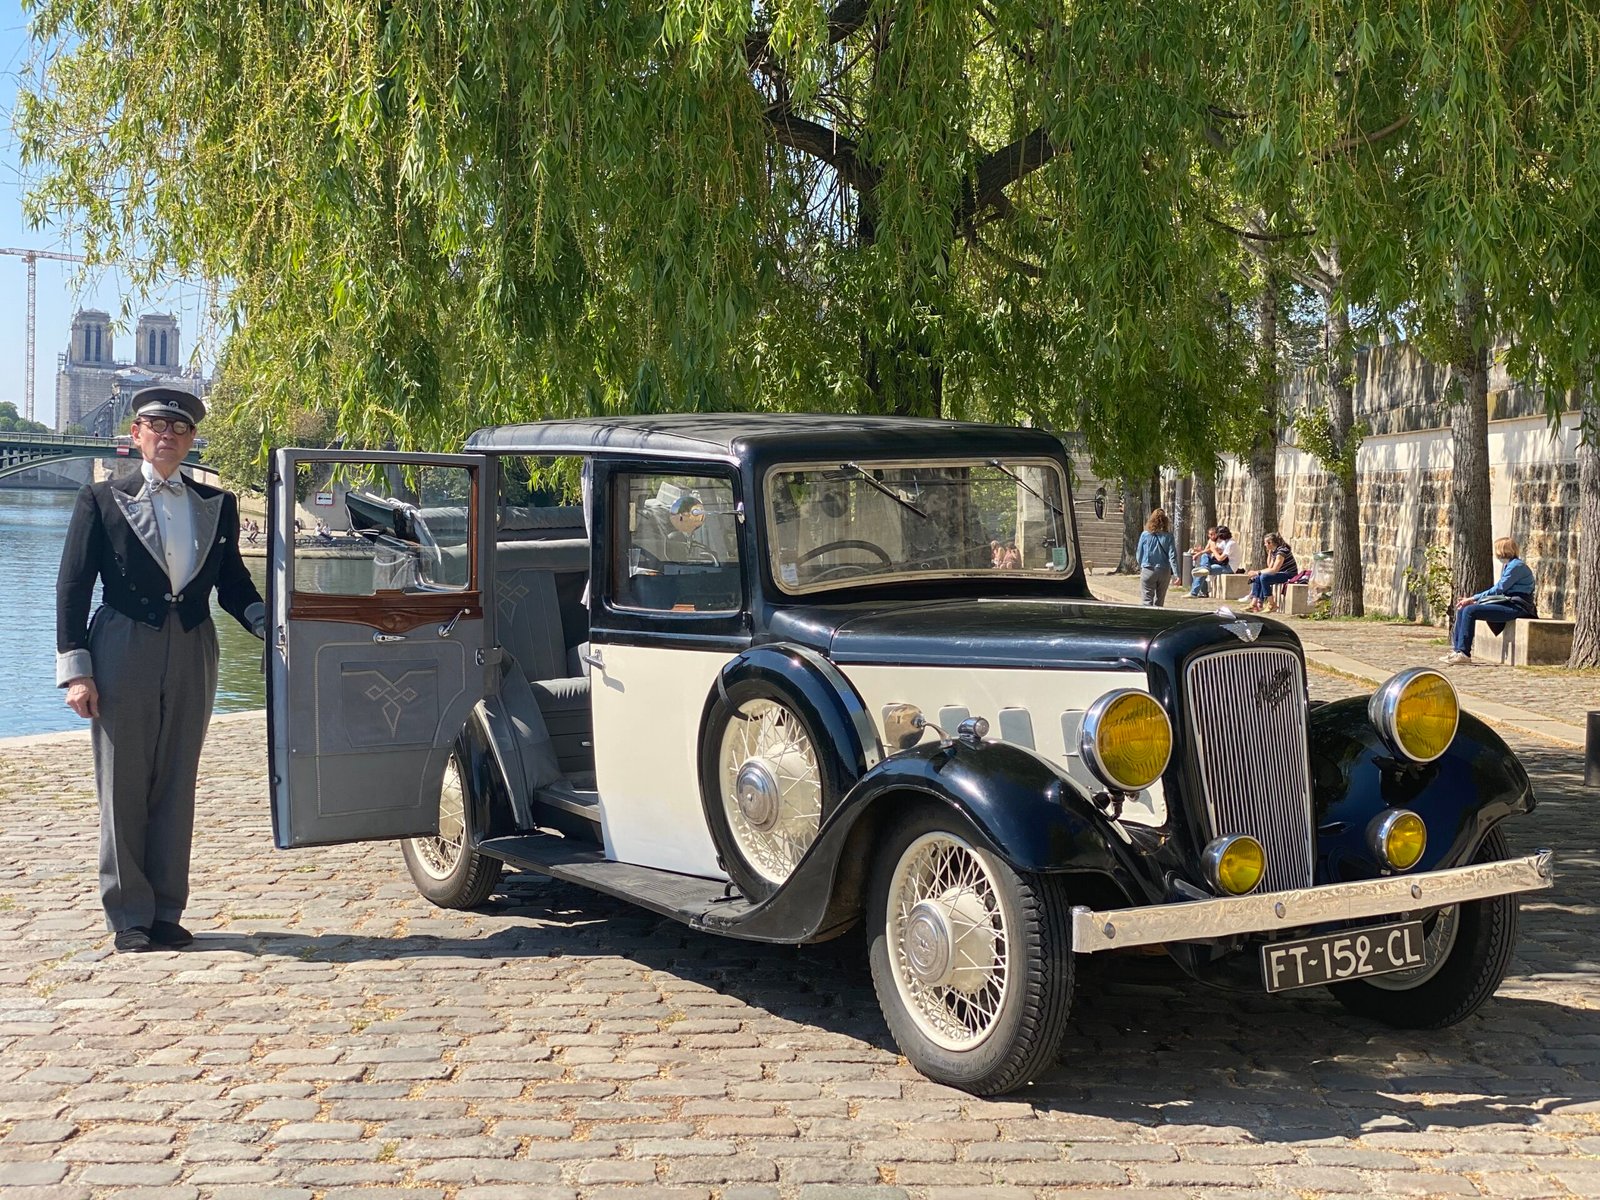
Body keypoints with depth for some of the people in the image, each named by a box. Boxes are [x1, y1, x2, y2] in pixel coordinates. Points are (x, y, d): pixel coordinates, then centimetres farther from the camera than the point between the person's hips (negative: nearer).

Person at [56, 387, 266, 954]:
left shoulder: (217, 504, 12)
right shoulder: (102, 500, 4)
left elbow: (234, 585, 15)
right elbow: (73, 586, 0)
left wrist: (269, 624, -5)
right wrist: (76, 669, -8)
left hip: (191, 654, 3)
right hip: (123, 654, -3)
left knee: (177, 785, 7)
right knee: (124, 787, 1)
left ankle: (165, 911, 15)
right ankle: (129, 917, 8)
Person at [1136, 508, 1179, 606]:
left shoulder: (1145, 535, -5)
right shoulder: (1168, 536, -6)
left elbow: (1139, 555, 4)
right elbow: (1172, 556, -10)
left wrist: (1141, 566, 22)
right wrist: (1176, 574, -9)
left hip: (1148, 571, -2)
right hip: (1164, 572, 2)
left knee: (1146, 601, -4)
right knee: (1159, 601, 14)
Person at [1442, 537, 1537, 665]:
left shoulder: (1517, 566, -11)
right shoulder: (1507, 566, 20)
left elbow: (1498, 589, -15)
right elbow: (1498, 590, 16)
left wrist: (1472, 599, -12)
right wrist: (1472, 599, 5)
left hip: (1515, 607, -10)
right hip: (1506, 603, 10)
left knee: (1470, 610, -23)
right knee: (1461, 610, 1)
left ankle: (1464, 653, -23)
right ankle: (1456, 649, -3)